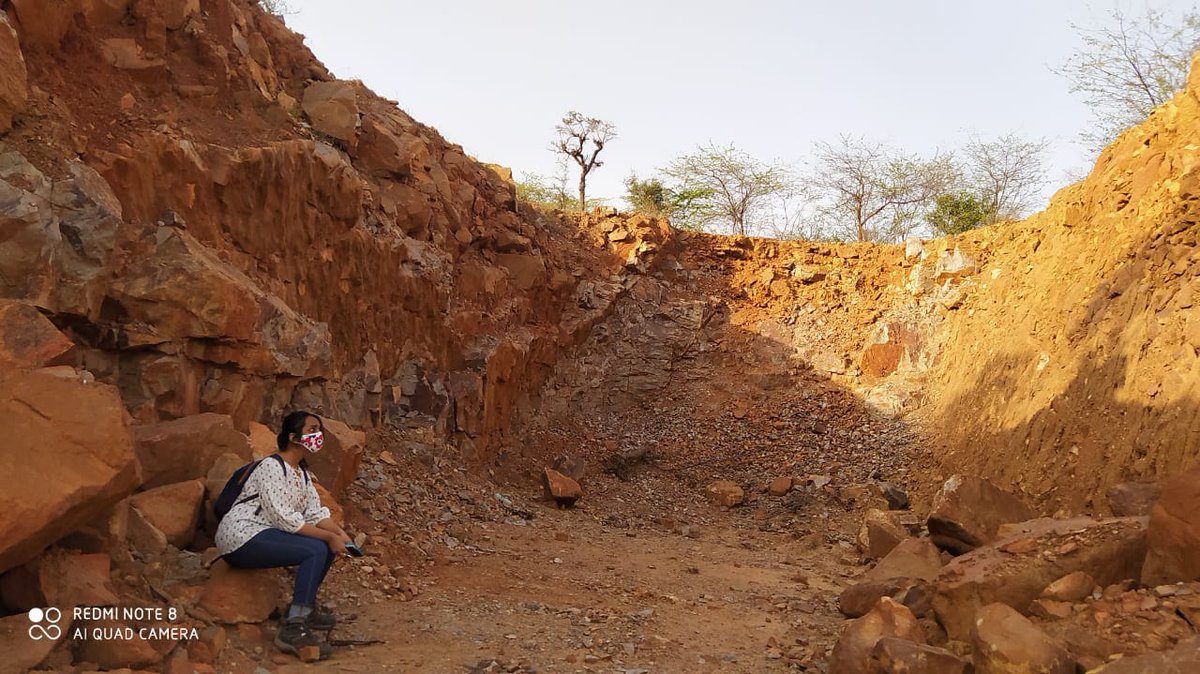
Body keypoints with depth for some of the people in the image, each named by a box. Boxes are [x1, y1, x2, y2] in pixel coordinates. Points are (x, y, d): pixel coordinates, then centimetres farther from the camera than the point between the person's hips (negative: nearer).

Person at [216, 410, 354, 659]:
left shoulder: (302, 472, 13)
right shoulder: (271, 467, -16)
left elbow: (316, 512, 6)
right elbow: (284, 518, -23)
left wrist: (339, 534, -13)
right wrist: (329, 537, -22)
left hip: (263, 535, 10)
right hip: (241, 538, -10)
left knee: (328, 545, 2)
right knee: (316, 550, -24)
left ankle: (303, 608, 12)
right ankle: (293, 628, -26)